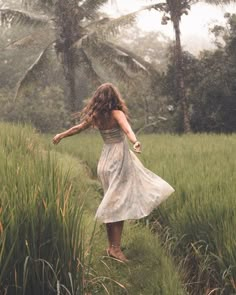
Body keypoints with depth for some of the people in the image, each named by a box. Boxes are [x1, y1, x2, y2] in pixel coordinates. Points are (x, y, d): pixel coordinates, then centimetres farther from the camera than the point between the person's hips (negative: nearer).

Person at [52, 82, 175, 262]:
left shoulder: (95, 116, 5)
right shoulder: (116, 113, -12)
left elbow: (78, 128, 18)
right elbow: (127, 129, -31)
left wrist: (61, 135, 34)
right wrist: (135, 142, -48)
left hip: (106, 160, 7)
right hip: (119, 159, -7)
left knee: (111, 203, 15)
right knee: (119, 204, -4)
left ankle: (112, 245, 21)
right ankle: (115, 247, -6)